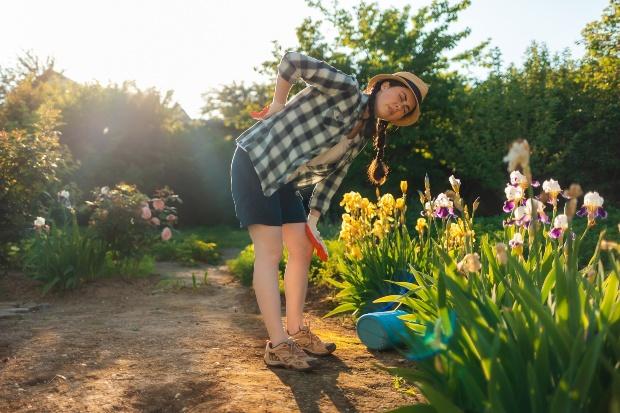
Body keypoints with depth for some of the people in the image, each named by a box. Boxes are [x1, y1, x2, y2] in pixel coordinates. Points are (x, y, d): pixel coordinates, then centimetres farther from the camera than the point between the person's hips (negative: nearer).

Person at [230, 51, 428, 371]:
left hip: (284, 180, 9)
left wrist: (313, 218, 4)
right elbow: (292, 61, -19)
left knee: (302, 249, 8)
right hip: (255, 161, -9)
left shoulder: (362, 135, 10)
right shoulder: (346, 90, -13)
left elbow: (333, 174, 12)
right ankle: (278, 345, -6)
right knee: (270, 252, -10)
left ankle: (296, 331, 20)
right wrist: (278, 103, -8)